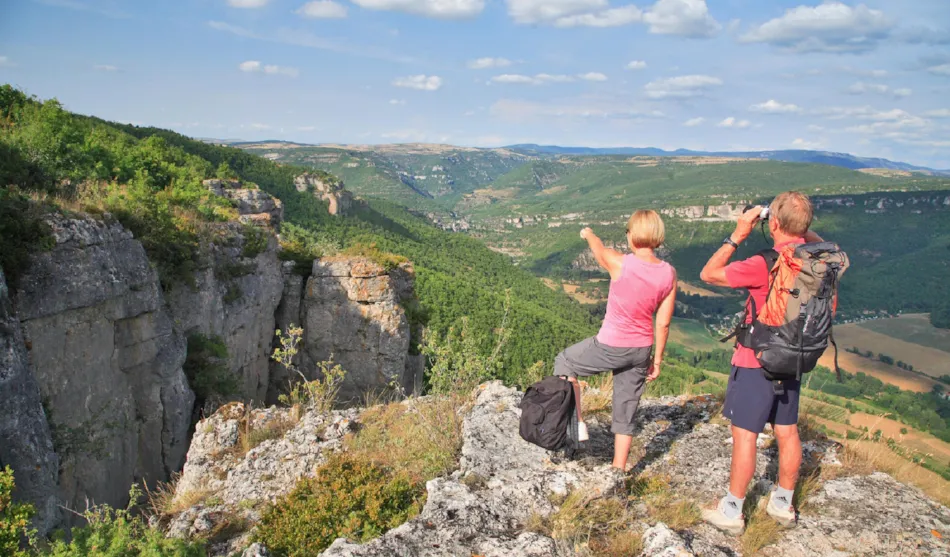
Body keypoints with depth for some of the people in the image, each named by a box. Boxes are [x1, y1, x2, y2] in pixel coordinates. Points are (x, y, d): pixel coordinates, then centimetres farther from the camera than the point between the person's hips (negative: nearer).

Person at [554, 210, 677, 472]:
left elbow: (598, 248, 5)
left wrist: (588, 233, 28)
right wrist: (657, 359, 11)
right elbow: (663, 324, -1)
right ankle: (619, 469, 27)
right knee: (626, 409, 17)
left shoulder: (620, 264, -19)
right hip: (641, 351, 5)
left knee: (564, 362, 23)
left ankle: (577, 422, 23)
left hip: (611, 346, -4)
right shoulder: (669, 274, -7)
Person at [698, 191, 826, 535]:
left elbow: (708, 274, -16)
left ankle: (732, 512, 14)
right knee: (787, 432, 17)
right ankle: (783, 504, 33)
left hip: (756, 362, -7)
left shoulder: (764, 265, -26)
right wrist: (801, 230, 10)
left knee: (744, 435, 2)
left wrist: (737, 236, -13)